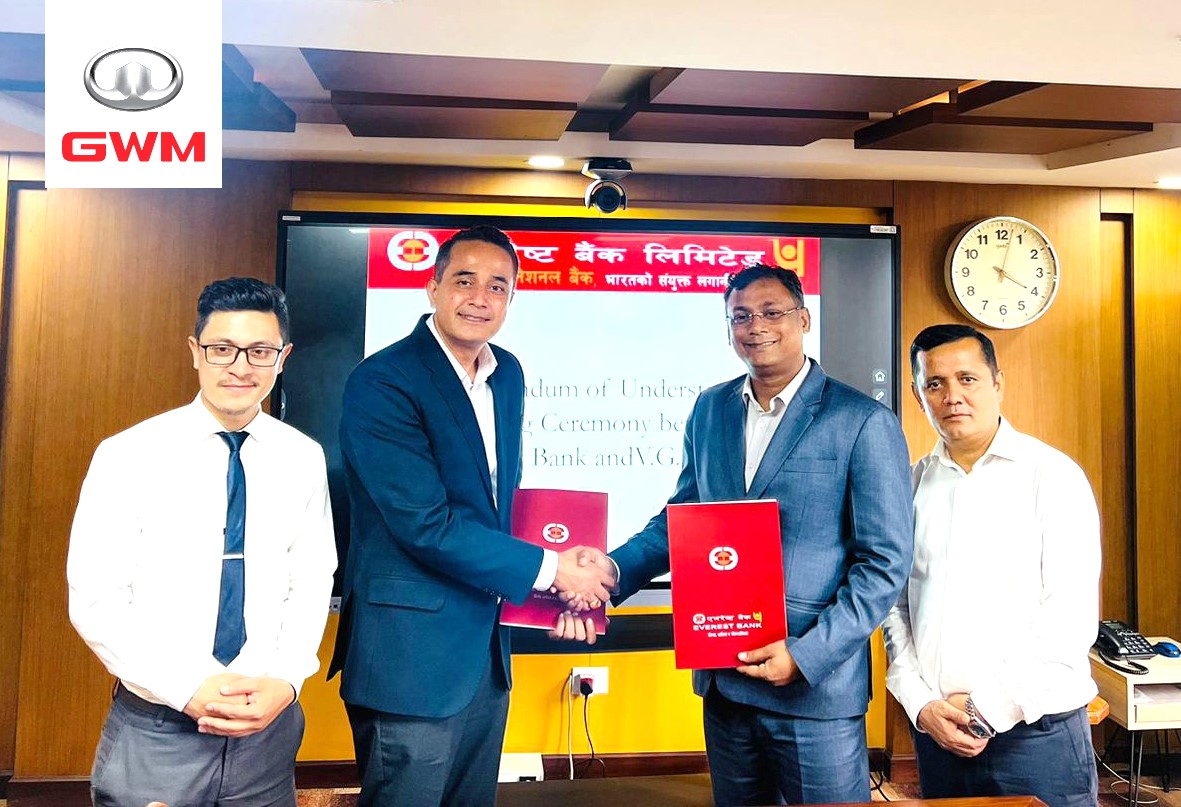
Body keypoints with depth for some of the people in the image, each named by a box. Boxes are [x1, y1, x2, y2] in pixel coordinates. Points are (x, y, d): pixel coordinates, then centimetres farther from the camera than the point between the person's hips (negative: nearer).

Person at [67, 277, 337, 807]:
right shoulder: (129, 456, -9)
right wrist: (187, 690, -15)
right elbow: (95, 600, -8)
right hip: (153, 726, -2)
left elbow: (310, 585, 1)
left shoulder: (303, 459, -2)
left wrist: (285, 682, -12)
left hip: (268, 723, 2)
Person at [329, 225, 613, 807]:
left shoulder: (508, 374, 7)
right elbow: (426, 525, -22)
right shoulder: (382, 382, -17)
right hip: (411, 656, -7)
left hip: (487, 645, 7)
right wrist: (547, 569, -15)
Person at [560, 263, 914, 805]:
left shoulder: (865, 422, -10)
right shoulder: (709, 410, 5)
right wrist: (612, 571, -5)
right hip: (722, 681, 5)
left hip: (816, 687, -5)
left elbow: (886, 562, -10)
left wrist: (806, 655, -17)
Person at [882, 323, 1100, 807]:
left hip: (1036, 729, -3)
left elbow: (1071, 616, -11)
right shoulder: (913, 485, 5)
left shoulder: (1053, 476, -5)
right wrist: (921, 703, -5)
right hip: (935, 730, 3)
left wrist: (991, 709, -12)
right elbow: (896, 604, 6)